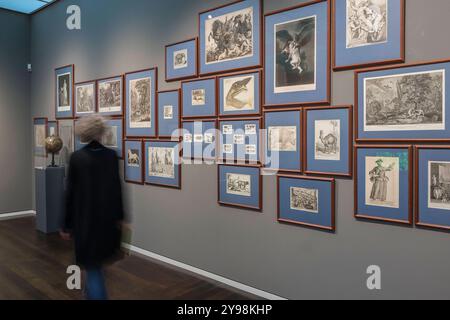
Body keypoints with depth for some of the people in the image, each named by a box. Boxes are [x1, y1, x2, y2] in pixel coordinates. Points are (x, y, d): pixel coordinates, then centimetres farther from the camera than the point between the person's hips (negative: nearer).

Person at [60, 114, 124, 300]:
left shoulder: (77, 158, -11)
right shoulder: (111, 156, -4)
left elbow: (70, 193, -8)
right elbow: (117, 188, -1)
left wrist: (67, 225, 0)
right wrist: (119, 216, 8)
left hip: (85, 217, -4)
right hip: (107, 216, 4)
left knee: (92, 263, 5)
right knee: (97, 258, 25)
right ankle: (92, 290, 45)